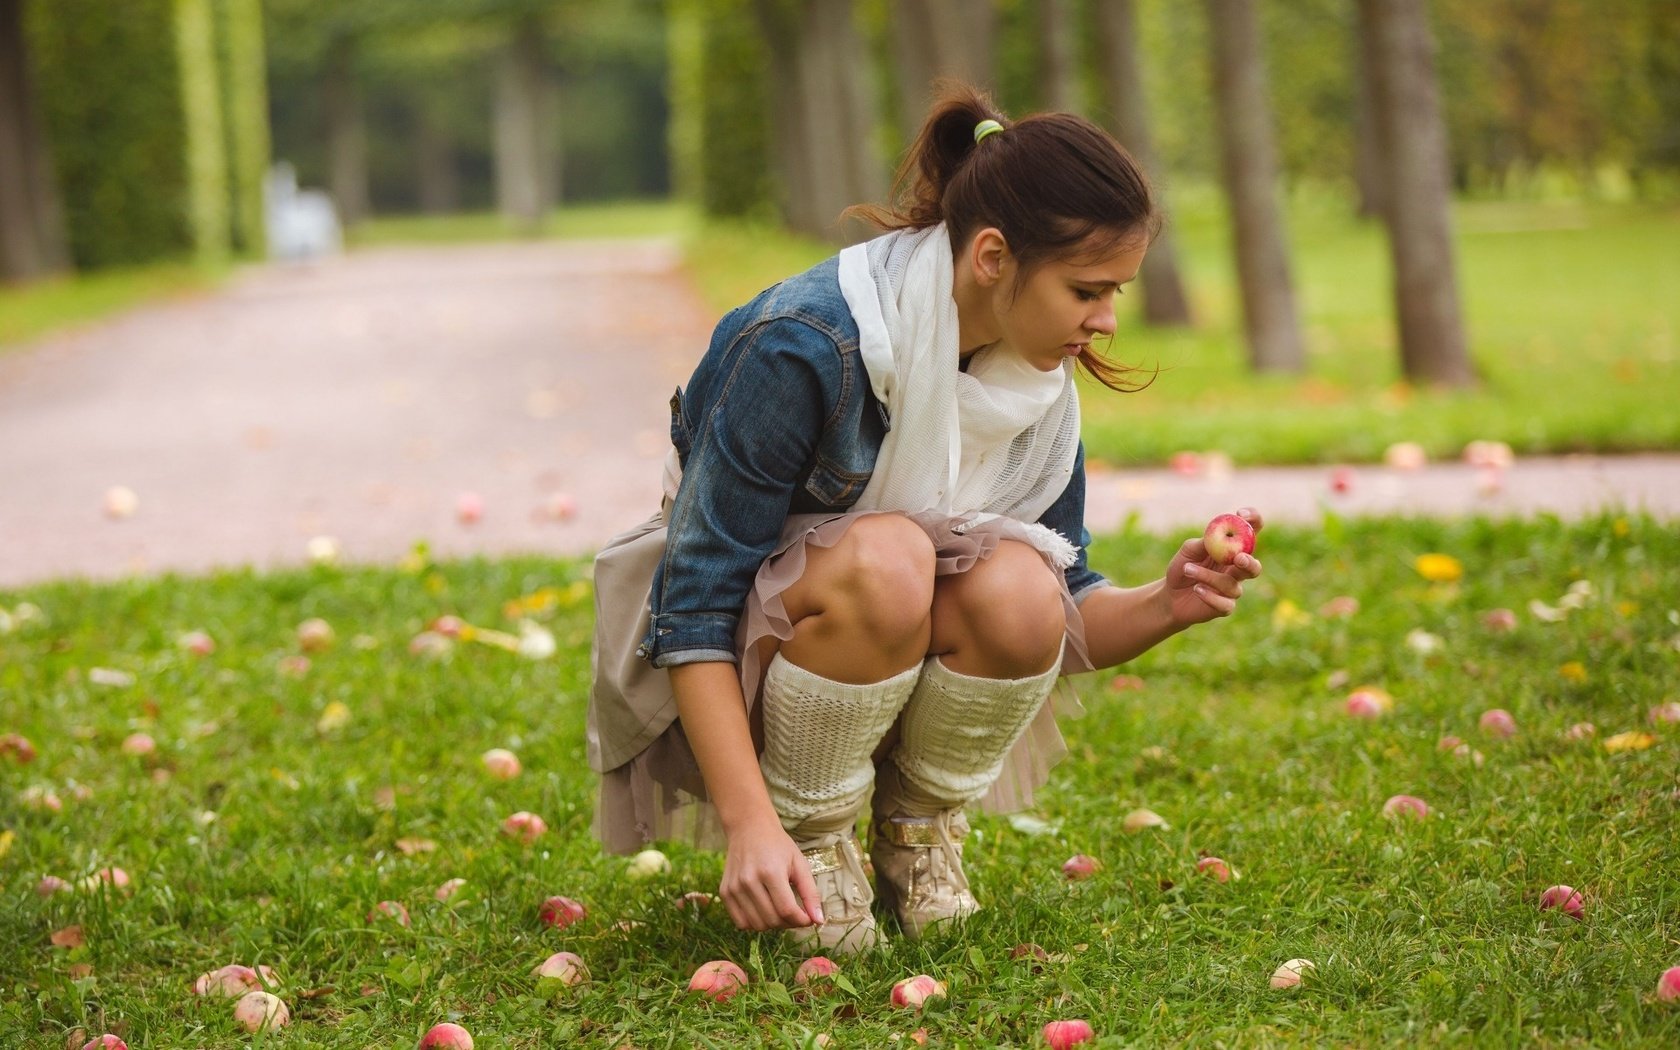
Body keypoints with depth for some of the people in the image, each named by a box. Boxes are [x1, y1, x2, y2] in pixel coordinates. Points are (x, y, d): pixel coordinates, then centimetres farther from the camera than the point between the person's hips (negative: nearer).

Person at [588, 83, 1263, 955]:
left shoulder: (1039, 377, -6)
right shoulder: (804, 345, -27)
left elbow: (1066, 620, 1)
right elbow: (695, 606, -26)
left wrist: (1162, 608, -22)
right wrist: (751, 826, -34)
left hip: (908, 659, 5)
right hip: (745, 657, -5)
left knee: (1018, 588, -28)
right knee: (883, 558, -36)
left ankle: (918, 831, -2)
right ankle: (811, 844, -15)